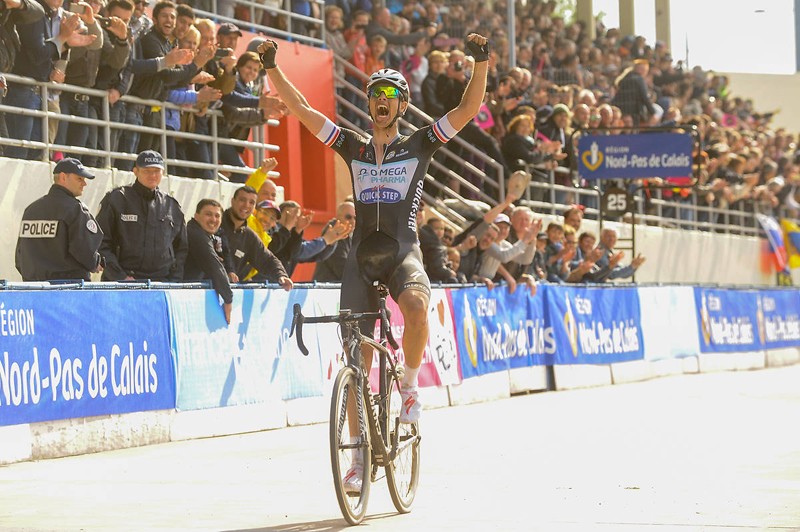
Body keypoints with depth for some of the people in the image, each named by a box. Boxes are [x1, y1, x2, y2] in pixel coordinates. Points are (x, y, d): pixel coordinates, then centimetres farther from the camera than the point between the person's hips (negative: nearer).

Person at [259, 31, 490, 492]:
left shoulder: (419, 145, 6)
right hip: (363, 255, 3)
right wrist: (272, 68, 2)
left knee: (416, 306, -37)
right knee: (357, 358, -2)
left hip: (403, 252, -2)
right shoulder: (353, 147, 13)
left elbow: (469, 108, -3)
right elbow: (302, 110, 10)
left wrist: (481, 61, -15)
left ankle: (410, 384, -9)